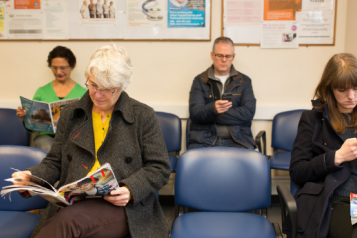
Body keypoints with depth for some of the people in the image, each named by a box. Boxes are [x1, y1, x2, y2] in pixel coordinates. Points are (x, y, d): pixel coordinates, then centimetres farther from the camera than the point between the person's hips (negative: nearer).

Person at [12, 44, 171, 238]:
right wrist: (31, 176, -3)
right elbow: (55, 162, 18)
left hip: (123, 207, -2)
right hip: (72, 203, 3)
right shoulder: (70, 114, 16)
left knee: (70, 219, -33)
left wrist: (130, 190, -15)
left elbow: (159, 169, 3)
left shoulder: (144, 116, 4)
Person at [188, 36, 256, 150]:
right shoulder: (200, 81, 12)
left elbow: (248, 113, -1)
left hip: (237, 140, 1)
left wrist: (209, 115, -6)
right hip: (204, 139, 0)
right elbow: (194, 114, -1)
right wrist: (213, 109, -24)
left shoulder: (244, 81, 14)